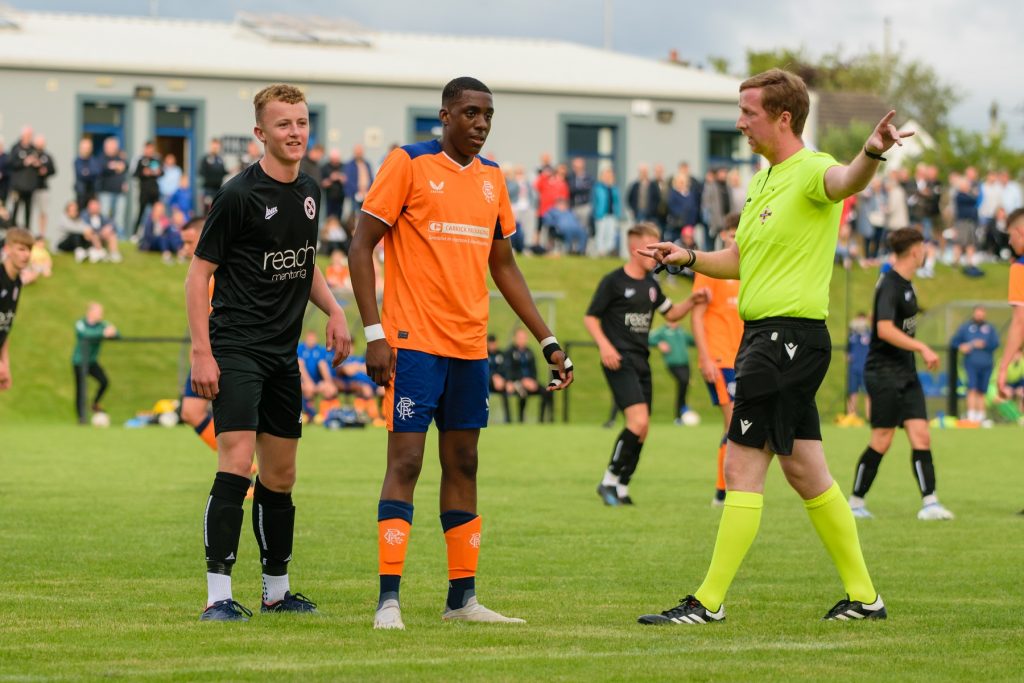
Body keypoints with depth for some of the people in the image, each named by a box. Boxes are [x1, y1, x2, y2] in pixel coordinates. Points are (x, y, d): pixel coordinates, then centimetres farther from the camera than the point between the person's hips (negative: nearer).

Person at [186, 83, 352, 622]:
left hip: (284, 353, 7)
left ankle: (277, 591, 25)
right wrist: (201, 352, -15)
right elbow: (199, 272, -9)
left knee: (280, 478, 13)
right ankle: (218, 595, -19)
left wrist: (334, 311, 9)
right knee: (236, 466, -18)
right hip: (236, 349, -7)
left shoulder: (310, 193, 11)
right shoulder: (239, 194, -11)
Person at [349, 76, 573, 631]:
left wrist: (547, 341, 16)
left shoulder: (492, 178, 12)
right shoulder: (408, 164, -6)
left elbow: (504, 266, 20)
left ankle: (462, 598, 14)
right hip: (413, 341, -6)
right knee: (405, 461, -10)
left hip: (470, 347, 6)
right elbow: (361, 247, -7)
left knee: (463, 464, 9)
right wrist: (374, 332, -15)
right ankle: (389, 600, -9)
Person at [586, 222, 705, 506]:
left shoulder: (651, 283, 14)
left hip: (641, 361, 8)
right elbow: (590, 318, -4)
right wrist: (604, 345, -20)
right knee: (638, 421, -21)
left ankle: (622, 488, 13)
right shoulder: (613, 281, -6)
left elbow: (671, 313, 24)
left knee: (642, 429, 5)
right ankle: (609, 481, -11)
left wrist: (691, 301, 5)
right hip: (620, 360, -8)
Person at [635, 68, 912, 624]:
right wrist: (689, 258, 10)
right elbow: (741, 261, 27)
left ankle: (709, 602, -3)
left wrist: (871, 154, -59)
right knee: (804, 470, 13)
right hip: (763, 331, 10)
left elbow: (845, 181, -37)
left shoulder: (811, 170, -12)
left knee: (743, 467, -7)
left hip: (790, 335, -10)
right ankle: (863, 596, 19)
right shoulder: (763, 179, 17)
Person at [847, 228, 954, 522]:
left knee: (921, 435, -2)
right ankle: (856, 502, 8)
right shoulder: (890, 285, -16)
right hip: (884, 373, -9)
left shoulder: (905, 284, 13)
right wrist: (922, 348, -29)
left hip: (906, 374, 9)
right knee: (881, 441, -5)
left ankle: (929, 502, -7)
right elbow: (885, 329, -28)